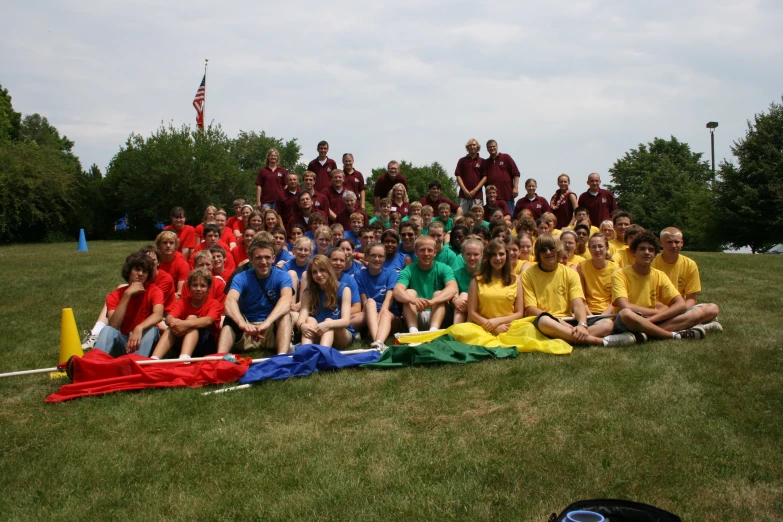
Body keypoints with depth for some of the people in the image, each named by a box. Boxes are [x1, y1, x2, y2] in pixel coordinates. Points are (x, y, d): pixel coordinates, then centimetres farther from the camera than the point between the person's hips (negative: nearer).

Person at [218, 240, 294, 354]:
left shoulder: (282, 276, -5)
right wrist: (242, 323, -49)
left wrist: (267, 323, -47)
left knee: (285, 315, -29)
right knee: (230, 318, -25)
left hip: (273, 331, -1)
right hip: (247, 333, 1)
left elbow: (287, 300, -28)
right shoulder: (242, 278, -4)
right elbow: (230, 302, -25)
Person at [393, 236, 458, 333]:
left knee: (439, 294, -22)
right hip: (414, 317, 0)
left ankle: (434, 330, -43)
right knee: (409, 292, -20)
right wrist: (413, 300, -44)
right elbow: (397, 291, -21)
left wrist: (432, 301, -42)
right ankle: (413, 331, -40)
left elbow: (453, 289, -22)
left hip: (437, 316, 0)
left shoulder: (443, 269, -2)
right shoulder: (409, 271, -2)